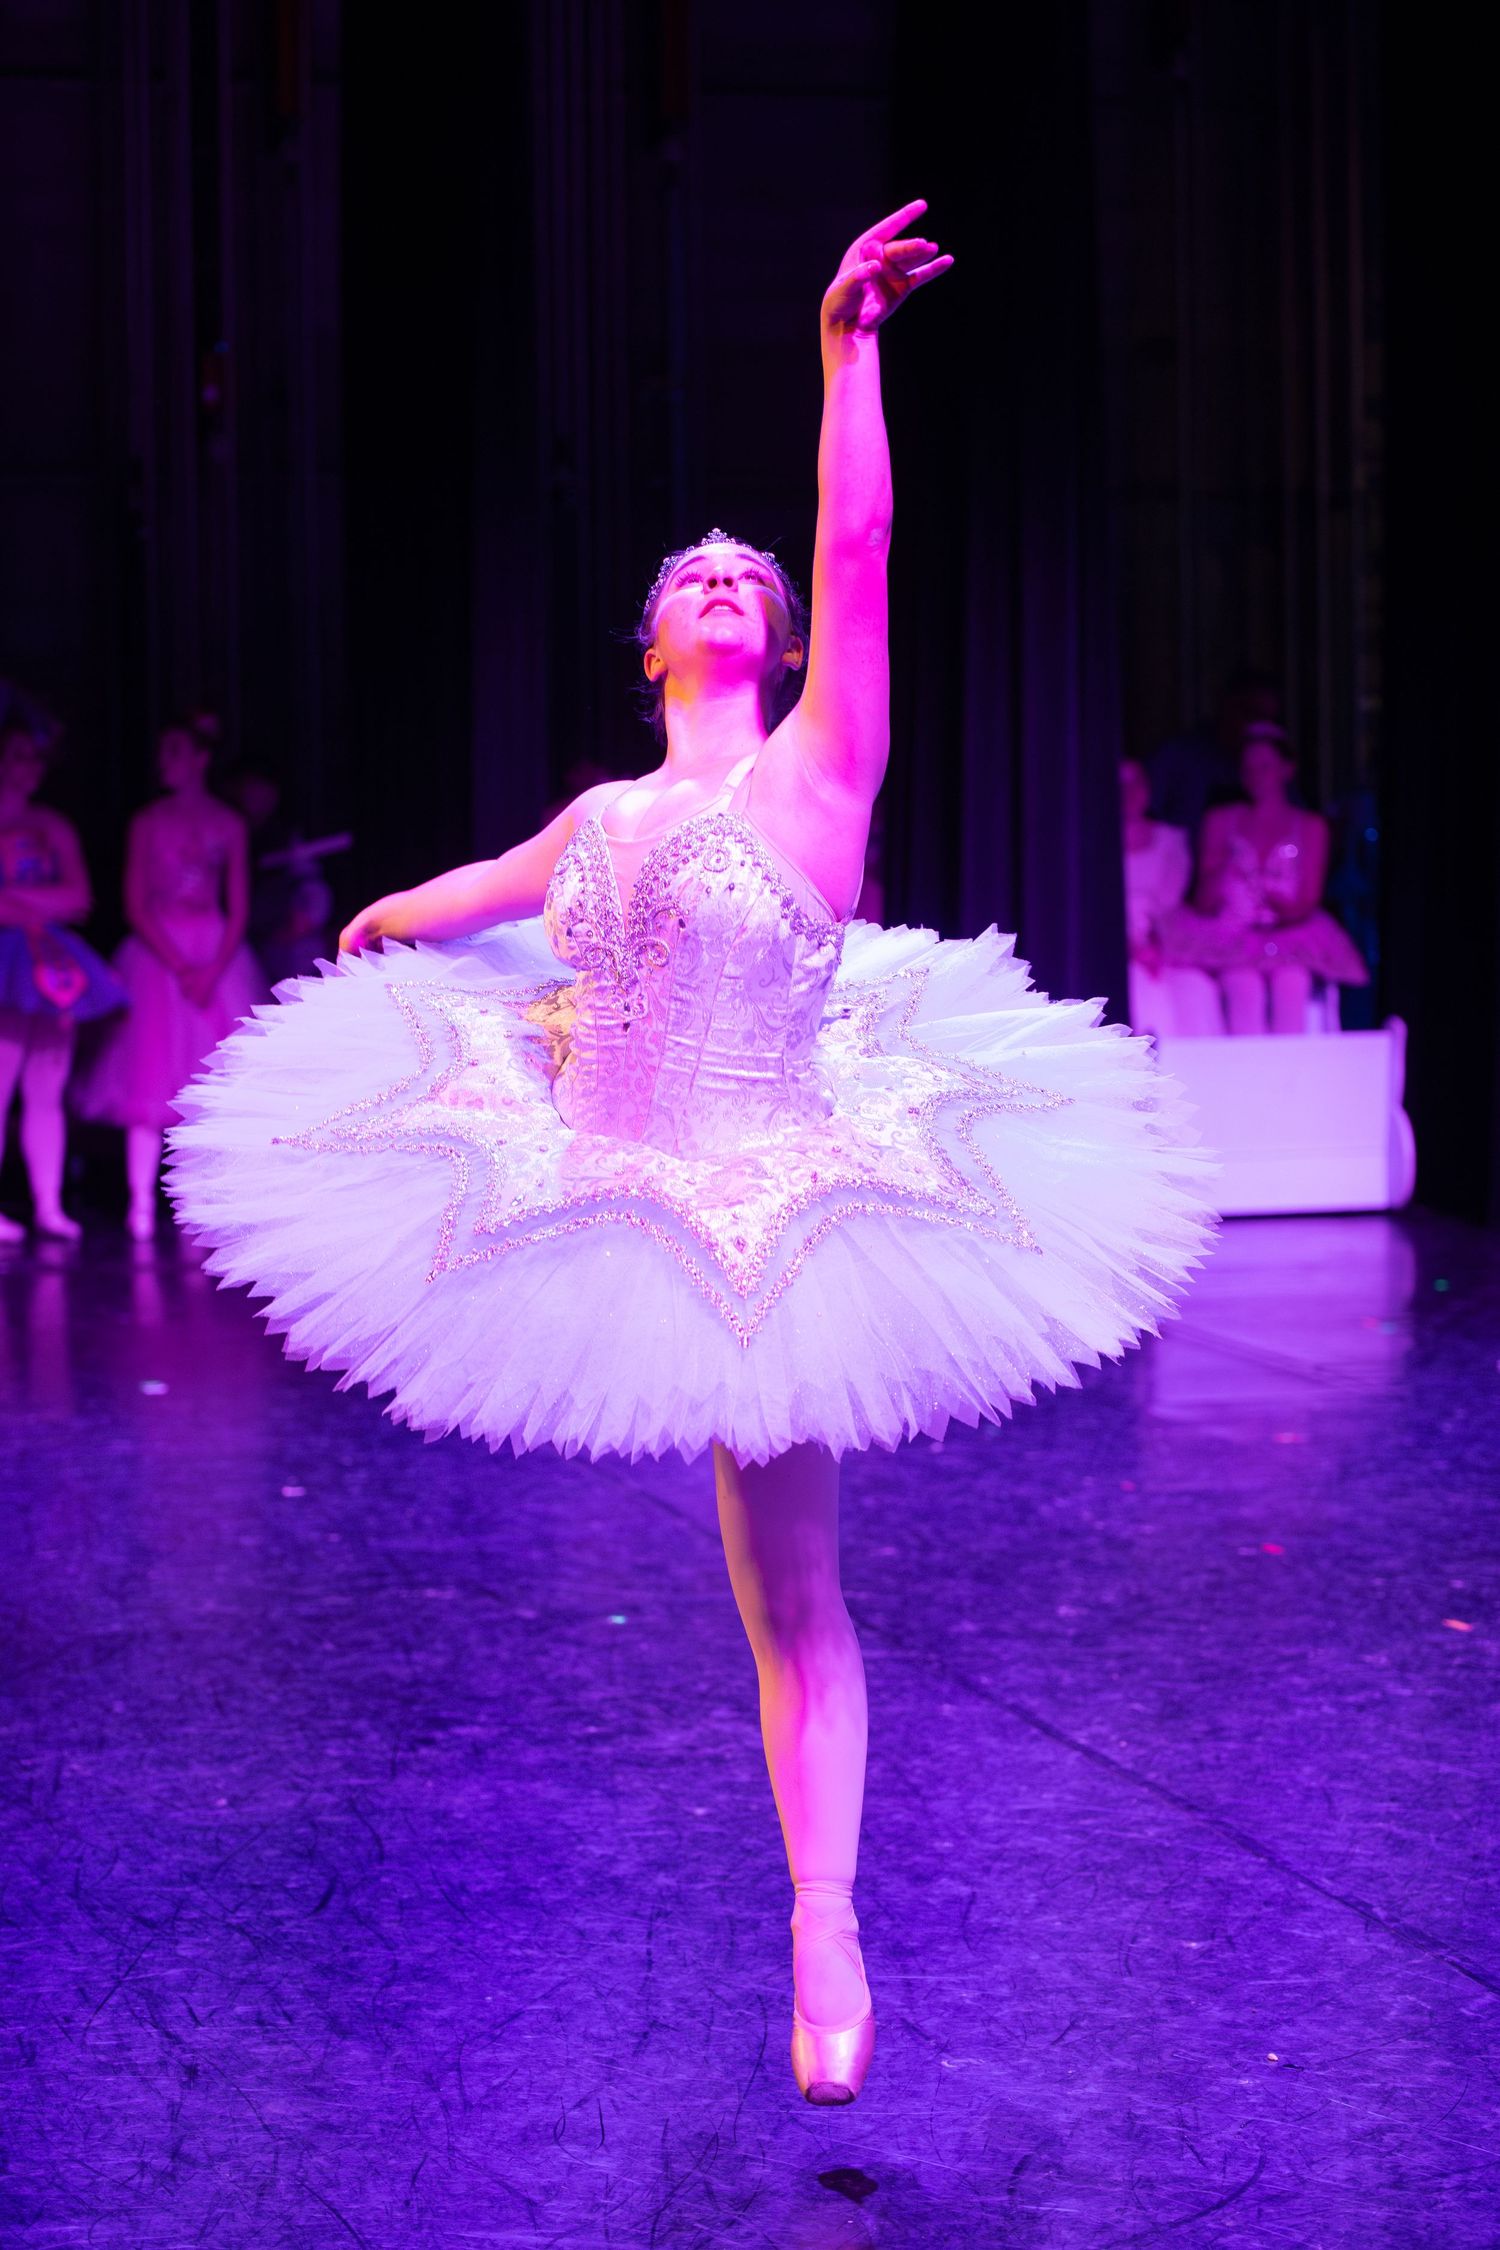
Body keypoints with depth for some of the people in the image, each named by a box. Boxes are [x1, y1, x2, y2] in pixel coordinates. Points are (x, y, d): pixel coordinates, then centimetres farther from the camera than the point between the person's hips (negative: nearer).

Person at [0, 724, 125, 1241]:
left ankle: (49, 1205, 5)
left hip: (51, 964, 5)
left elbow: (79, 898, 5)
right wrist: (42, 907, -10)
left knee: (47, 1092, 4)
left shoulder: (55, 828, 15)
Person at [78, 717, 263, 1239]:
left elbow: (238, 910, 4)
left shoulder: (228, 824, 7)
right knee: (151, 1077, -8)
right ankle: (141, 1202, -10)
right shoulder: (147, 822, 4)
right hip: (156, 955, -1)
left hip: (217, 957, 1)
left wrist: (212, 970, -11)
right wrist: (178, 967, -12)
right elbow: (135, 906, -1)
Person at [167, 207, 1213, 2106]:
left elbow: (859, 552, -17)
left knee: (789, 1592, -1)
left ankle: (825, 1929, 6)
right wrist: (383, 918, 49)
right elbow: (495, 886, 31)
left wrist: (849, 346, -23)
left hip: (765, 1213, -5)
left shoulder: (818, 768, -5)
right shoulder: (601, 815, 9)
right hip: (591, 1193, 5)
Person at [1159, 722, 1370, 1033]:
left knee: (1292, 983, -34)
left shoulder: (1311, 826, 12)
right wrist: (1220, 875, -14)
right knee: (1245, 987, -34)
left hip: (1290, 935, 0)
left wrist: (1288, 910, -15)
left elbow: (1309, 901, 8)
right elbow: (1204, 903, 8)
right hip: (1232, 935, 0)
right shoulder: (1221, 821, 13)